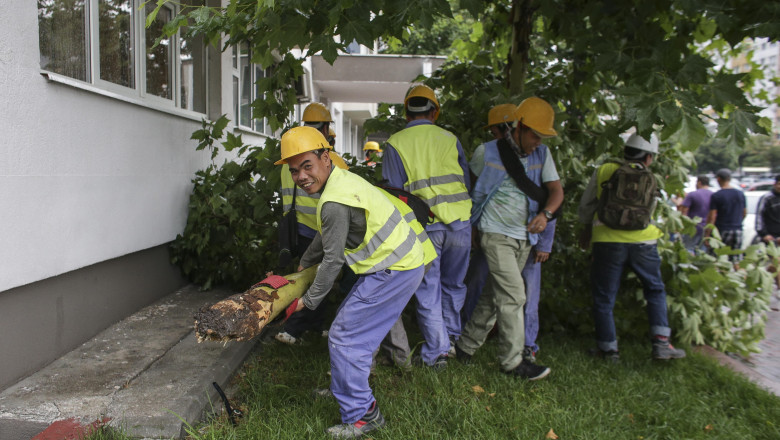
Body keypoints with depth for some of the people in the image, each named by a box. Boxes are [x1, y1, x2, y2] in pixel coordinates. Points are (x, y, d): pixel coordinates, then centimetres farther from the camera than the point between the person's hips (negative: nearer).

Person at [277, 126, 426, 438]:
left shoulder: (334, 202, -24)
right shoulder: (341, 178, 9)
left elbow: (333, 261, -18)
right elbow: (325, 235, 23)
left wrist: (308, 301, -4)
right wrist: (304, 264, 35)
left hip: (394, 271, -11)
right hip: (405, 260, 11)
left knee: (345, 337, -6)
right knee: (355, 322, 23)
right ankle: (347, 384, 41)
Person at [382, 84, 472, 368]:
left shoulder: (395, 144, 0)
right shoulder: (449, 139, 8)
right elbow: (466, 183, 12)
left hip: (424, 225, -2)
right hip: (459, 222, 3)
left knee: (428, 290, 10)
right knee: (453, 284, 21)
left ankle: (436, 352, 15)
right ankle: (451, 337, 33)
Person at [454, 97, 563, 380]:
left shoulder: (542, 154, 5)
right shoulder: (489, 152, -7)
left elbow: (556, 190, 0)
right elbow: (471, 189, 3)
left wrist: (545, 214, -19)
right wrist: (472, 228, 2)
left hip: (525, 237, 5)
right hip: (497, 234, -5)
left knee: (495, 295, 11)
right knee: (513, 296, -10)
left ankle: (466, 346, 24)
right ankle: (513, 361, 1)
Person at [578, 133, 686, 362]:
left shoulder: (603, 171, 3)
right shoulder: (650, 179, 7)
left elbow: (586, 205, 8)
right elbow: (648, 213, 15)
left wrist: (586, 229, 24)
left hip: (608, 241, -1)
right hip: (642, 242, 1)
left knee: (604, 297, 10)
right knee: (655, 290, 20)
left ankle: (608, 348, 14)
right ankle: (661, 343, 14)